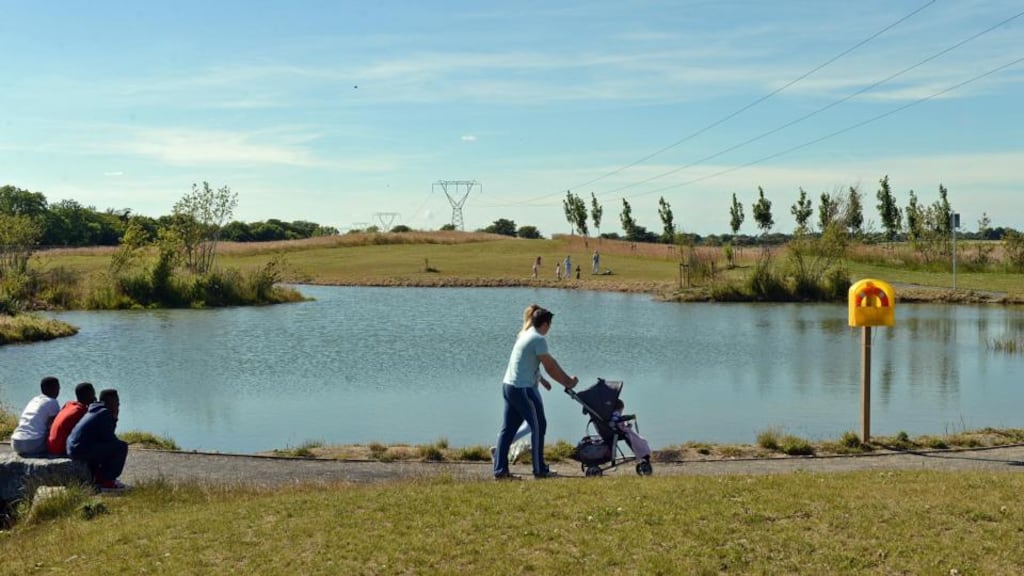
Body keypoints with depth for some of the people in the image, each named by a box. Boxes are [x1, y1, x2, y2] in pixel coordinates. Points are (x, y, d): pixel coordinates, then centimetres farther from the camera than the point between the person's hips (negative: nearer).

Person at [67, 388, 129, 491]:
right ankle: (107, 482, -5)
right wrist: (117, 434, 9)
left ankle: (98, 477, 27)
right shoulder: (105, 413, -10)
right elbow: (109, 438, -12)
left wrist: (114, 419, 17)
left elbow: (104, 436, 26)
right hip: (83, 450, -11)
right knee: (121, 447, -11)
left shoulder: (95, 411, 21)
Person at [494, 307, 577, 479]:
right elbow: (550, 367, -10)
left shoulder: (525, 335, 18)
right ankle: (540, 470, 7)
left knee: (507, 429, 9)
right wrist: (568, 383, 3)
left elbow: (549, 361, 19)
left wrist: (567, 380, 18)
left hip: (508, 386, 9)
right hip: (523, 389, -9)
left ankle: (500, 469, 8)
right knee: (538, 426, 2)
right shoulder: (538, 339, -13)